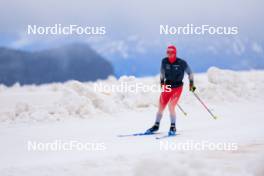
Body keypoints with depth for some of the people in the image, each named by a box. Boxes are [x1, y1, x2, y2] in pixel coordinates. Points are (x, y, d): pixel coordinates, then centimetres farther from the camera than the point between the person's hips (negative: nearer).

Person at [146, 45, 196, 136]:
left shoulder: (181, 63, -14)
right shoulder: (164, 61, -4)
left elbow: (189, 73, 1)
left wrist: (191, 83, 0)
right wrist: (162, 81, 22)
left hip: (177, 87, -4)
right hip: (167, 86, 4)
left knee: (171, 107, -15)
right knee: (161, 107, 5)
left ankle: (173, 127, -2)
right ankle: (156, 125, 22)